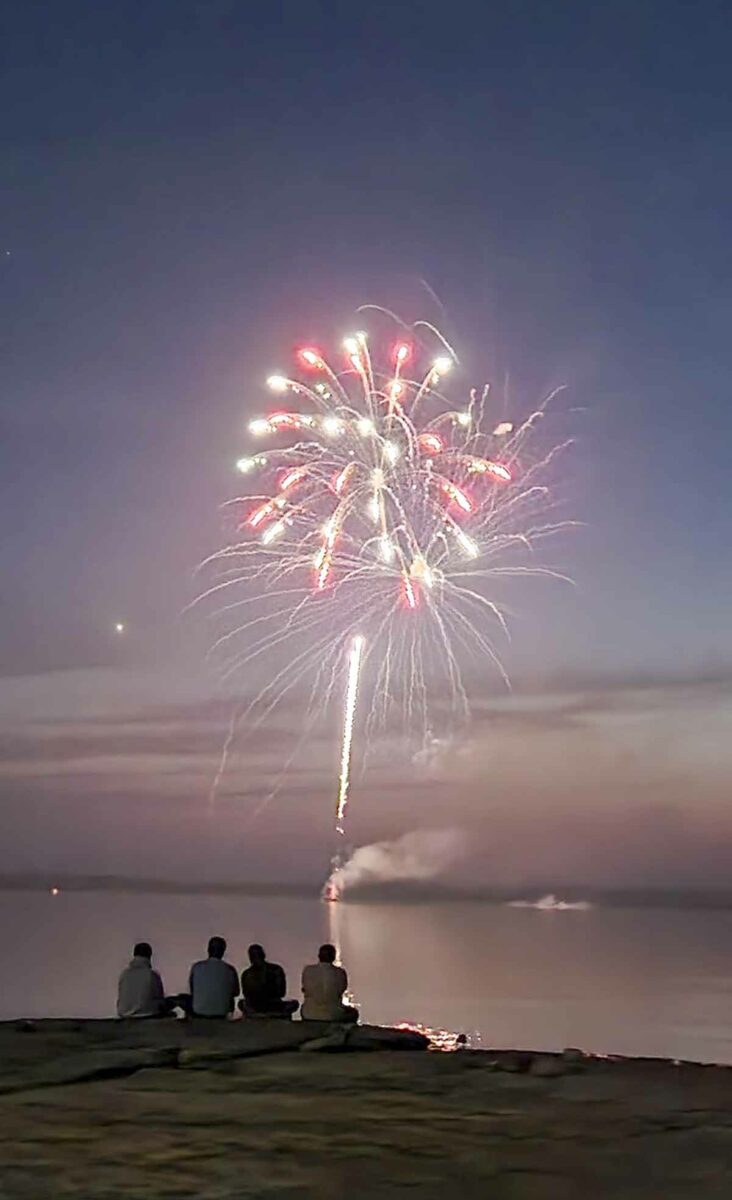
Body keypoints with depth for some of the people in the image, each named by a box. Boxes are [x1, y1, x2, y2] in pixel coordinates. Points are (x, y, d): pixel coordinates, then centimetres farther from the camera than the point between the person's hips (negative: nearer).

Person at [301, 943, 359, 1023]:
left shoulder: (307, 970, -8)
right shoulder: (340, 973, -13)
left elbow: (305, 990, 6)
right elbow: (342, 990, 4)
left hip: (309, 1015, 2)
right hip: (333, 1016, -2)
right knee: (353, 1012, 28)